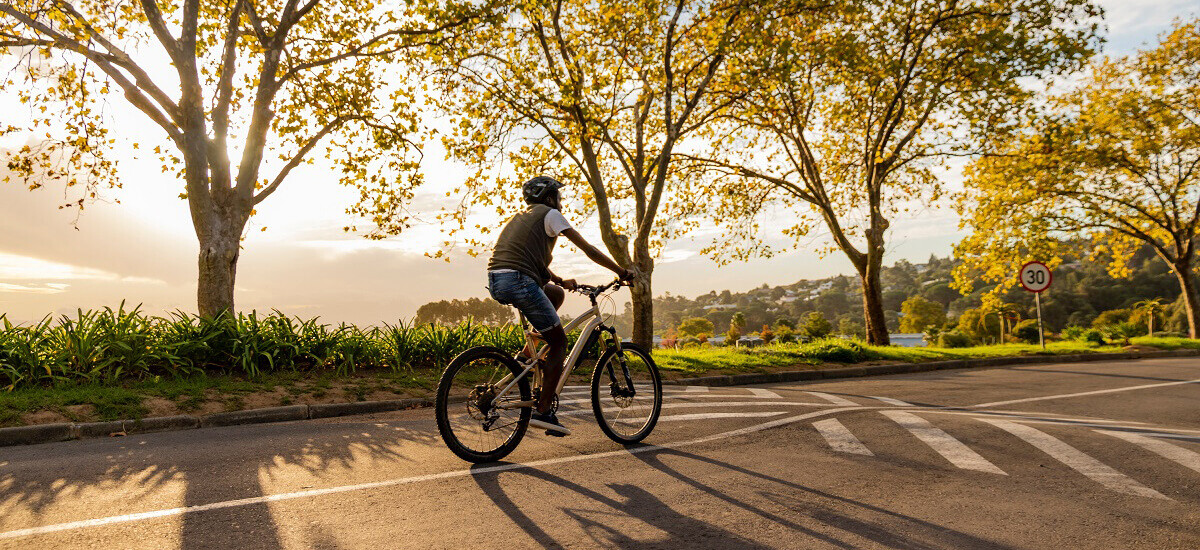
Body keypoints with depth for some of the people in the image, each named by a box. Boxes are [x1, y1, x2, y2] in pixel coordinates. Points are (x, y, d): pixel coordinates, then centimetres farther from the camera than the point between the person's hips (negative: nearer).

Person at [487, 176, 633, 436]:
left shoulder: (522, 216, 30)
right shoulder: (549, 214, 6)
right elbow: (589, 250, 5)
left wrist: (561, 281, 34)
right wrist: (622, 272, 13)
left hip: (496, 283, 8)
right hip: (518, 281, -8)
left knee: (556, 293, 29)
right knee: (559, 342, 3)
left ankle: (530, 353, 18)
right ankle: (544, 412, -1)